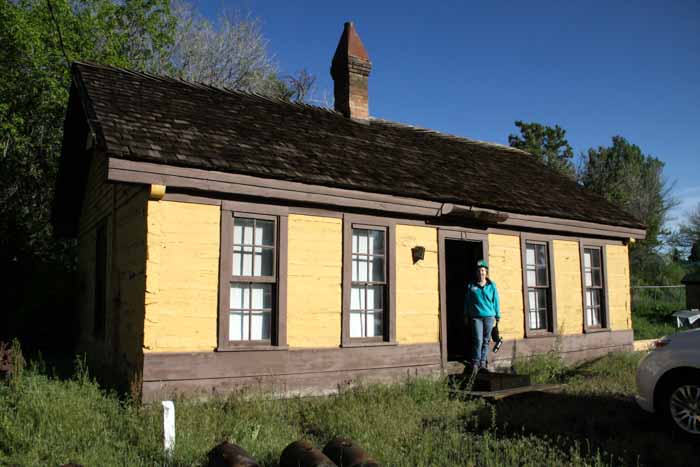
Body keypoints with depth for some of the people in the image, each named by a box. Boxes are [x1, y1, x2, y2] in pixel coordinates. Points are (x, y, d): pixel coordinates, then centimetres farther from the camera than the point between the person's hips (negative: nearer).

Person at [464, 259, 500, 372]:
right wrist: (466, 315, 11)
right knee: (478, 340, -9)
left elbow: (496, 301, 7)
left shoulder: (492, 286, 5)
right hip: (476, 317, -1)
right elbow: (467, 301, 12)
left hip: (489, 316, 1)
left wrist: (497, 317, 6)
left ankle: (483, 362, 15)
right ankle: (475, 362, 2)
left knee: (486, 341, 5)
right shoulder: (471, 285, 6)